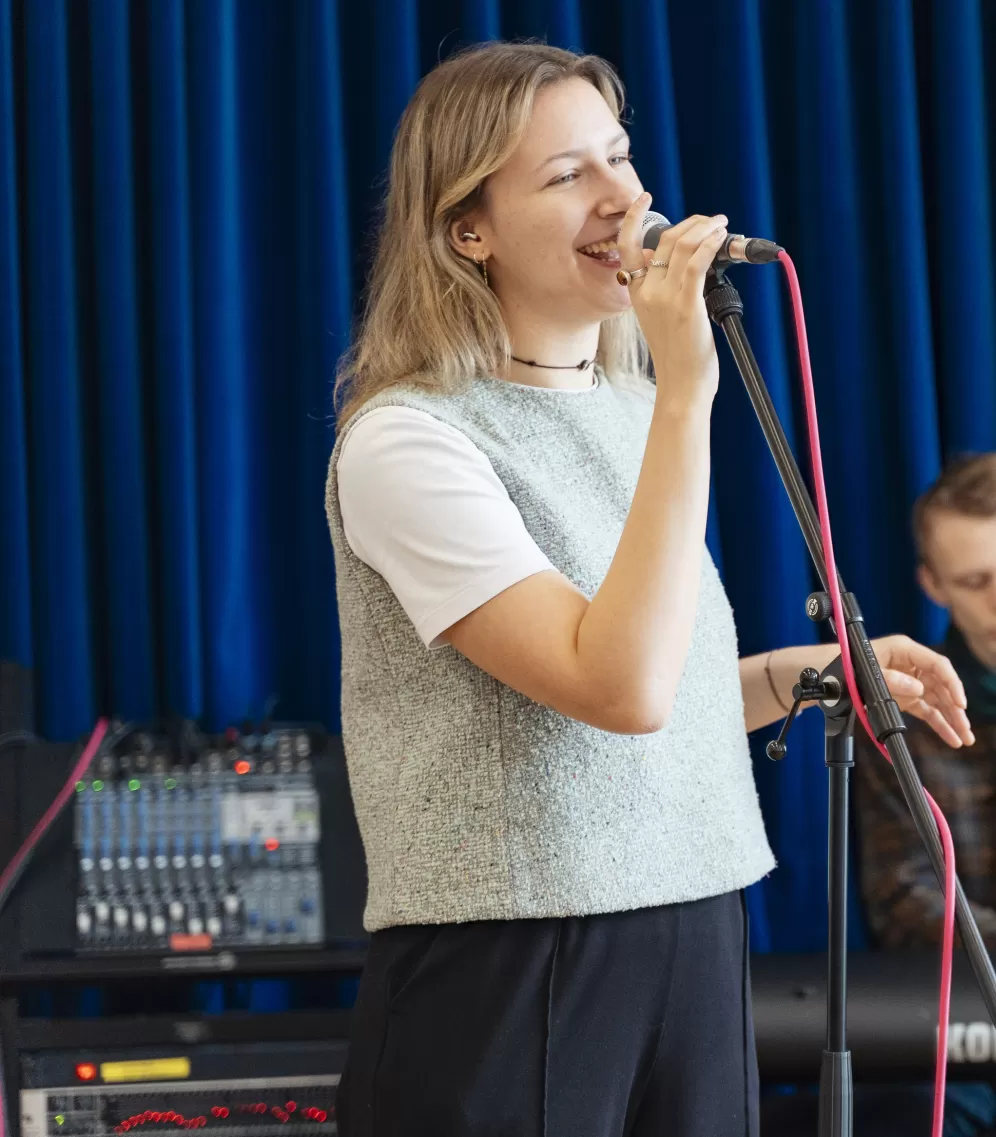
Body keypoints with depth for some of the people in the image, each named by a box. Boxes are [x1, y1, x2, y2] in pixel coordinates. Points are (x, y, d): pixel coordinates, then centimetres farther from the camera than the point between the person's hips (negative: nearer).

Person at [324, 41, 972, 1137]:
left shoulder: (631, 409, 12)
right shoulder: (408, 439, -12)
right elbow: (620, 689, -24)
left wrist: (812, 668, 7)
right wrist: (685, 396, -23)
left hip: (694, 951, 7)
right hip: (507, 978, -7)